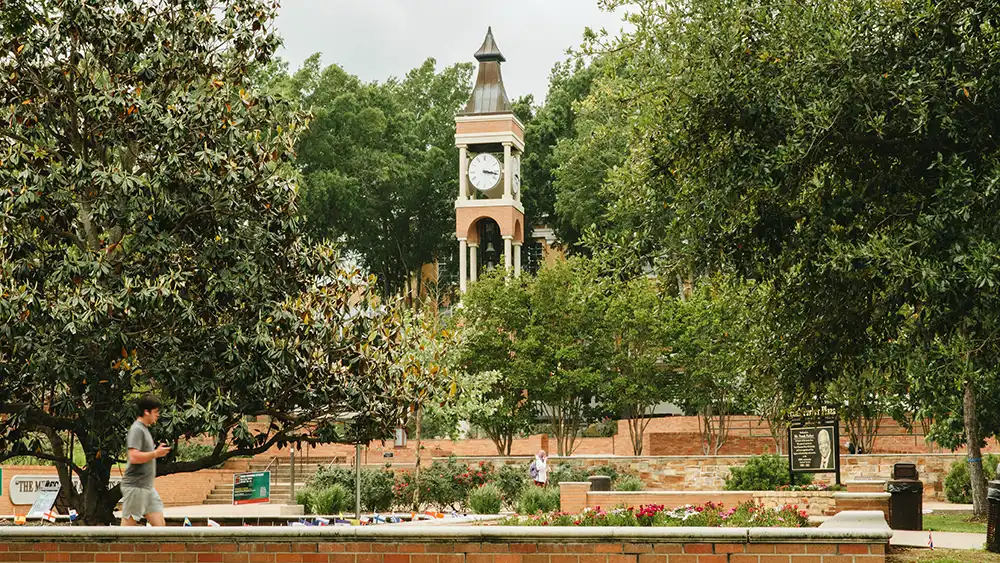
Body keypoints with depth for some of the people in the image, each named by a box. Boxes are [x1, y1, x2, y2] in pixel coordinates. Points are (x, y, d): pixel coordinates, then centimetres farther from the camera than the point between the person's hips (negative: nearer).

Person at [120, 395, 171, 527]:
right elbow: (134, 457, -24)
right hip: (135, 486, -10)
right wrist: (156, 453, -17)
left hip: (147, 486, 10)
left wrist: (158, 451, 13)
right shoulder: (137, 430, -12)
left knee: (160, 524, 5)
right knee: (128, 525, -6)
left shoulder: (145, 429, 18)